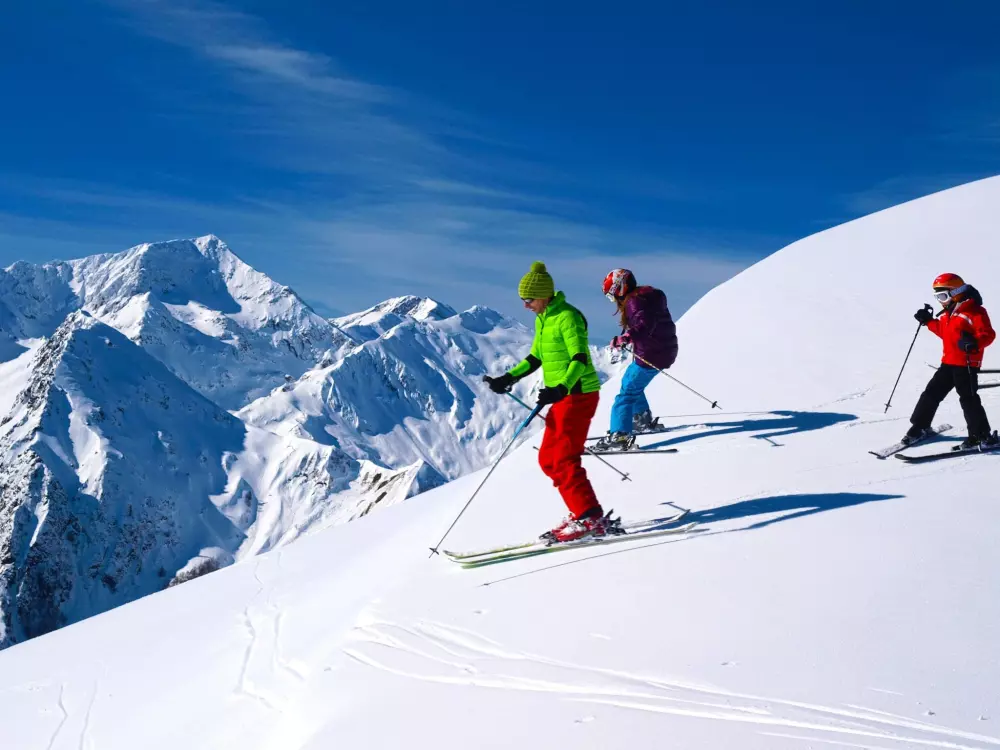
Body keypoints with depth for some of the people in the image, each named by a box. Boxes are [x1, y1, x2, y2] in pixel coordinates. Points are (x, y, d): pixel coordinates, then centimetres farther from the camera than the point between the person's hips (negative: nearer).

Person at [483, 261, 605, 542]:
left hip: (578, 395, -10)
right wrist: (508, 379, 13)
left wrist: (560, 389, -39)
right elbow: (535, 357, 22)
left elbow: (580, 360, -25)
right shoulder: (543, 319, 13)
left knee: (563, 460, -12)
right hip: (563, 397, 10)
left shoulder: (567, 317, -16)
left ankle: (592, 520, -7)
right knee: (548, 460, 10)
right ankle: (582, 513, 15)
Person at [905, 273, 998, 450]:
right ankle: (920, 428, 23)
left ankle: (982, 436, 1)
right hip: (948, 363, 8)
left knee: (968, 399, -9)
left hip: (967, 364, -8)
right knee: (931, 393, 11)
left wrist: (974, 343, -38)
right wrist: (929, 321, 19)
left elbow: (988, 335, -20)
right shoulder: (946, 313, 13)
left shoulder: (975, 311, -13)